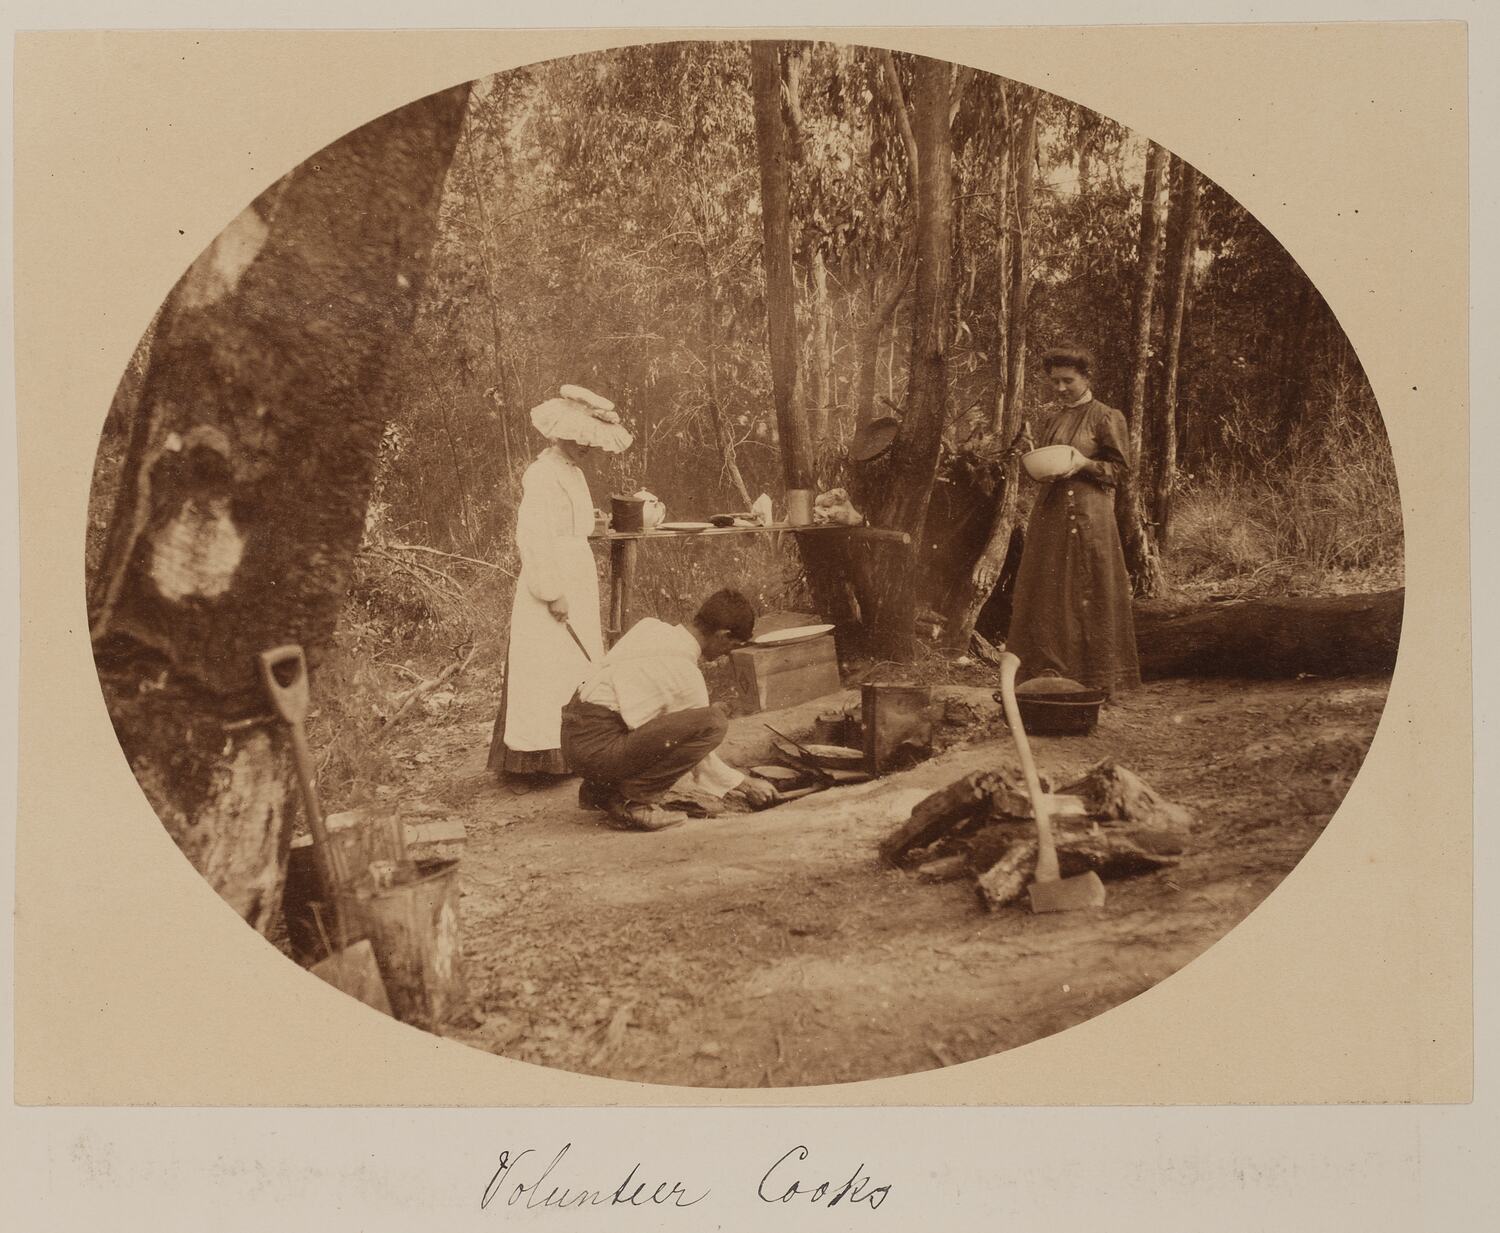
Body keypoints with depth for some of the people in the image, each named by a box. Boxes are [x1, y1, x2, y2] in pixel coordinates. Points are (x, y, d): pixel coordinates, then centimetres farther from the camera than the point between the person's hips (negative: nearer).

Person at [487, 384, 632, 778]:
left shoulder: (572, 474, 14)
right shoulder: (542, 476, -17)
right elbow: (533, 538, -22)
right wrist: (552, 593, -22)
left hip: (577, 588, 10)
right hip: (554, 591, -10)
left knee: (577, 669, 14)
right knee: (547, 673, -5)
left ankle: (572, 751, 23)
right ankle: (543, 756, 1)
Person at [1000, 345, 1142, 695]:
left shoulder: (1106, 417, -1)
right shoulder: (1054, 419, 18)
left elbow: (1118, 467, -3)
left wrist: (1085, 463, -17)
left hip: (1088, 514, -7)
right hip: (1050, 512, 7)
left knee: (1088, 594, -6)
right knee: (1047, 594, 4)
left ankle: (1096, 678, -1)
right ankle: (1049, 672, 9)